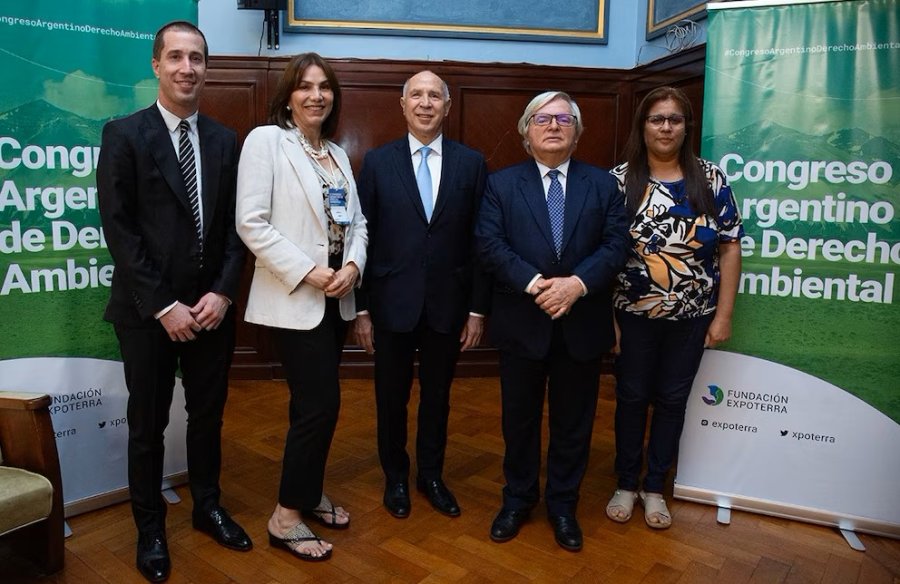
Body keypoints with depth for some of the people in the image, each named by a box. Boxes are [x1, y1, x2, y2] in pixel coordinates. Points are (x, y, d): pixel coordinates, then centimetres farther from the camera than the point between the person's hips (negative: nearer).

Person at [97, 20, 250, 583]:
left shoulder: (226, 141, 6)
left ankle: (208, 505, 36)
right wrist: (163, 305, -14)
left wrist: (223, 292, -7)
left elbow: (235, 225, 5)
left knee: (208, 414, 15)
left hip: (211, 304, 3)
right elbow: (119, 228, -10)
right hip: (148, 309, -3)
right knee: (148, 424, 10)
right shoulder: (124, 134, -4)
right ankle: (151, 527, 29)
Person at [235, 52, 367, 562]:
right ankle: (286, 518, 10)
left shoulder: (338, 154, 14)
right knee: (321, 404, -7)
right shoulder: (266, 140, -7)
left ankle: (309, 492, 32)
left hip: (336, 298, 7)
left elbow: (357, 221, 12)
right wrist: (306, 272, -18)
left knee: (317, 402, 15)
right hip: (295, 299, -7)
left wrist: (352, 265, -8)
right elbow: (251, 223, -15)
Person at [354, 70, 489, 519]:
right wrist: (360, 308, -4)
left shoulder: (471, 163, 1)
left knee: (437, 397, 15)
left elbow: (480, 242, 0)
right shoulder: (377, 161, 0)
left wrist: (477, 309, -2)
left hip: (447, 304, 1)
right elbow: (362, 238, -1)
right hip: (392, 303, 0)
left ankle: (431, 475, 36)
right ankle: (395, 476, 36)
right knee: (391, 398, 13)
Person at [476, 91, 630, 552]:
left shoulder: (603, 184, 6)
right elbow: (490, 245, -9)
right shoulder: (501, 184, 2)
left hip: (582, 324, 1)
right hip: (521, 323, -1)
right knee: (519, 419, 13)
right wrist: (535, 284, -21)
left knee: (574, 422, 13)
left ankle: (562, 504, 32)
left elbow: (616, 245, -4)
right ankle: (517, 499, 34)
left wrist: (577, 282, -20)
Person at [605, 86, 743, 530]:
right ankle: (626, 483, 30)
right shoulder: (619, 180, -7)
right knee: (631, 398, 11)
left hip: (691, 316, 2)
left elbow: (730, 247, 0)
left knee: (672, 400, 13)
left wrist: (723, 314, -4)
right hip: (634, 314, -1)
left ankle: (655, 486, 31)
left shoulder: (711, 180, -2)